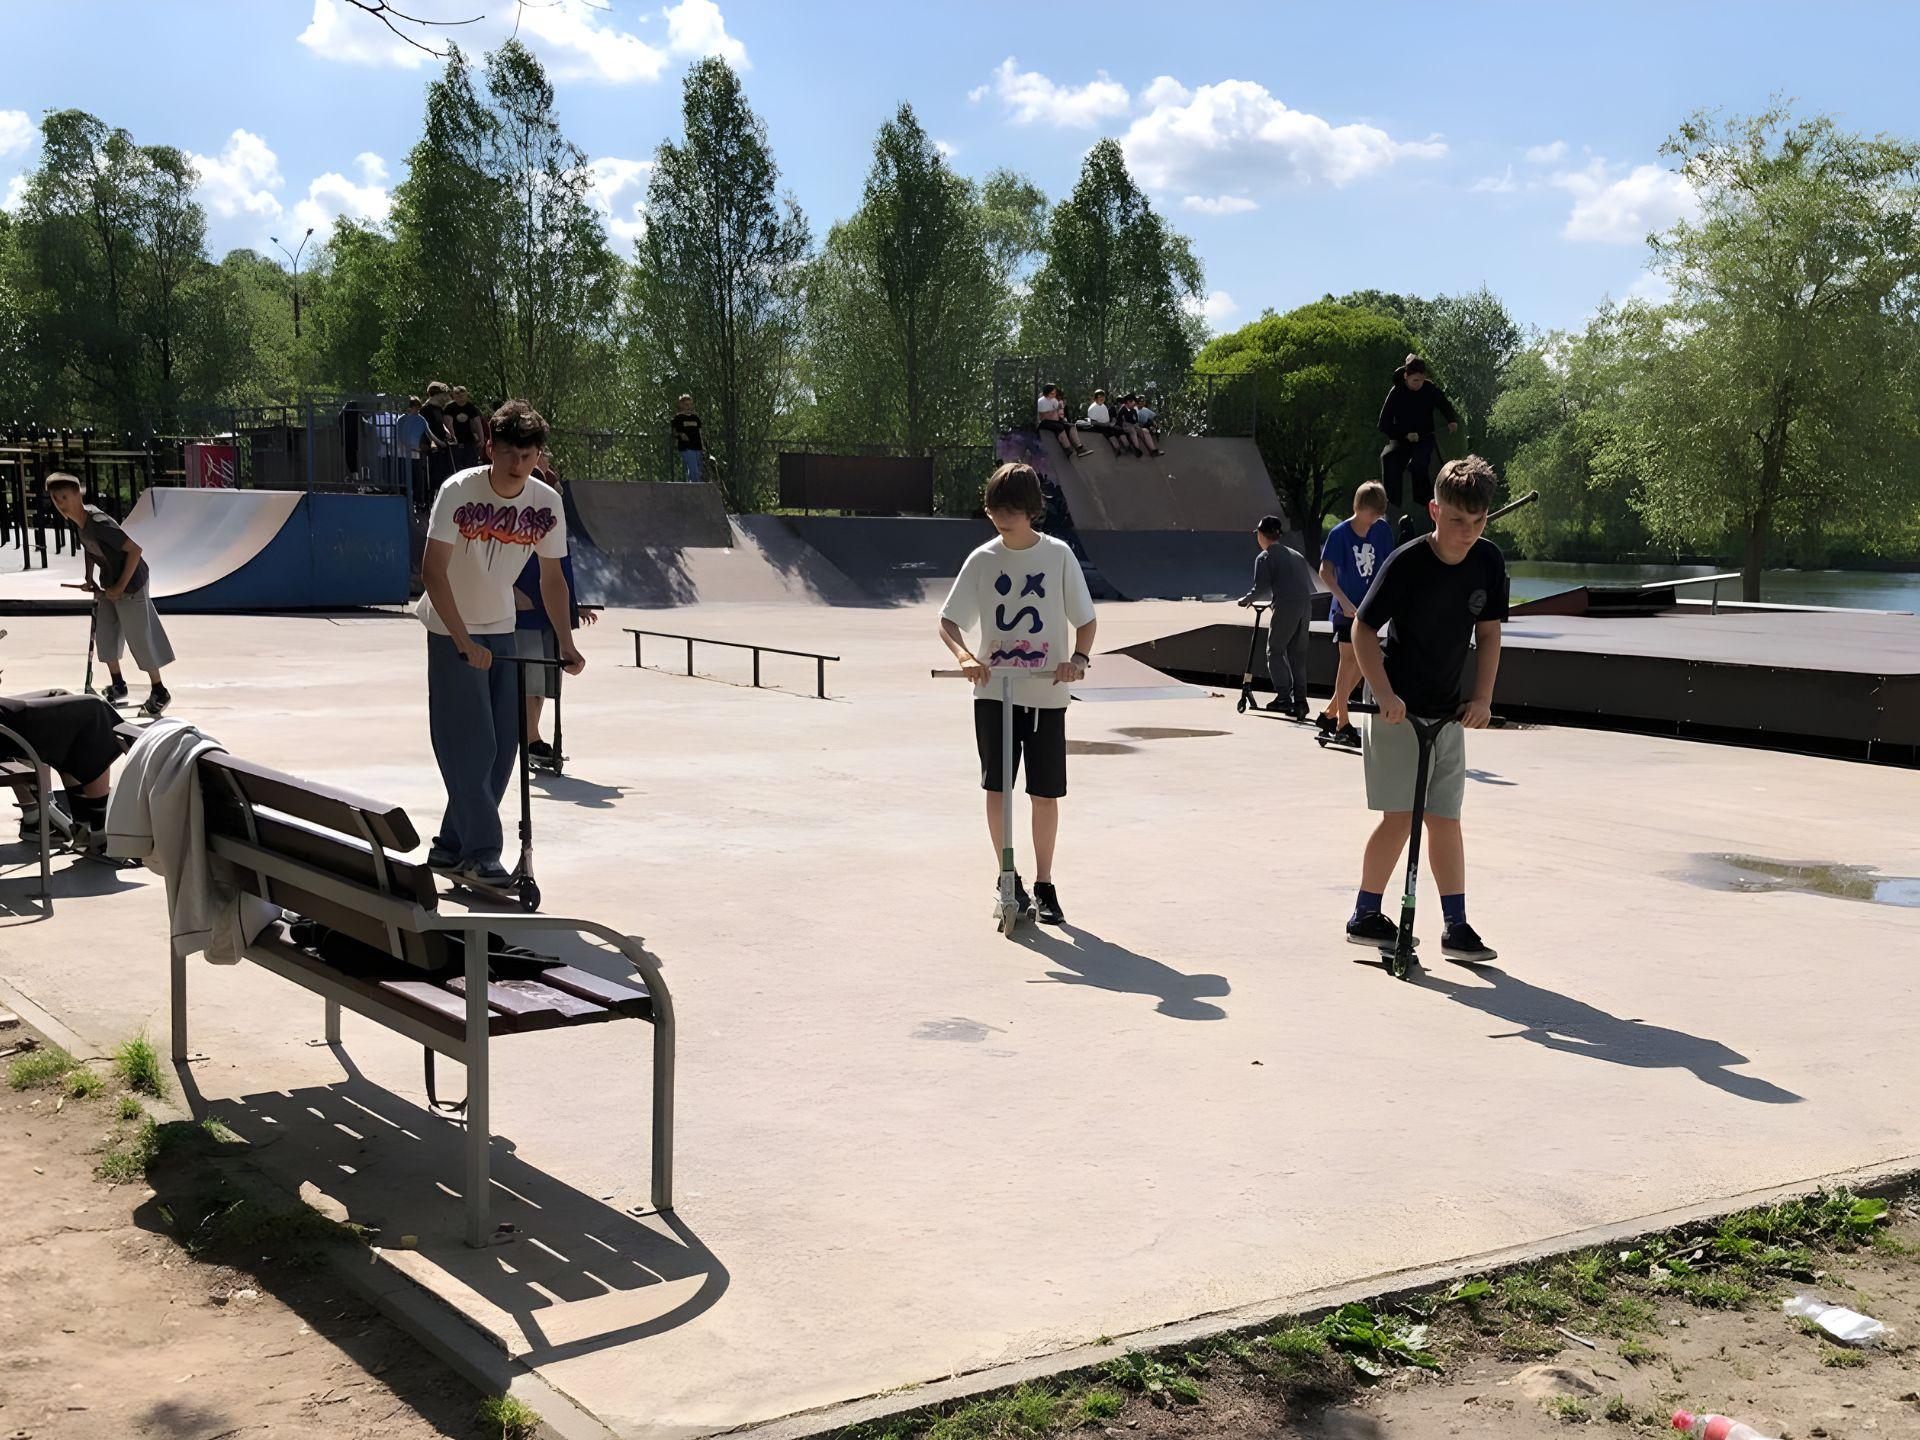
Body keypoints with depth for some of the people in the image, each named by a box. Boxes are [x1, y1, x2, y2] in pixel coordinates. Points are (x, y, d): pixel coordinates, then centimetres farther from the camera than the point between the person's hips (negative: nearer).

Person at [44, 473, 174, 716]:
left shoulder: (98, 523, -29)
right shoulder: (78, 520, -3)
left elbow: (135, 549, -28)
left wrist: (120, 587, -22)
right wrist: (89, 577, 6)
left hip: (131, 582, -9)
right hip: (108, 582, 9)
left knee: (139, 637, -1)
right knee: (105, 634, 13)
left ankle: (160, 693, 12)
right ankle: (117, 686, 30)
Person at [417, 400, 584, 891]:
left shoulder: (546, 502, -8)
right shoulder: (459, 491, -20)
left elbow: (552, 577, 2)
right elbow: (433, 570, -24)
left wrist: (567, 645, -5)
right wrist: (465, 643, -30)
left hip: (501, 629, 5)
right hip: (451, 630, -5)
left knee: (503, 744, 3)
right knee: (471, 742, -12)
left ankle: (452, 847, 14)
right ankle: (480, 853, -6)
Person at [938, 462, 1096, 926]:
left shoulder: (1058, 555, 0)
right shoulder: (982, 561, 2)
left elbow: (1085, 620, 5)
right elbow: (948, 622, 2)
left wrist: (1078, 657, -16)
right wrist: (965, 656, -18)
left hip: (1046, 694, -1)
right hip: (994, 692, 1)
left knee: (1044, 793, 4)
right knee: (996, 787, -2)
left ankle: (1044, 885, 18)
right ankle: (1009, 879, 14)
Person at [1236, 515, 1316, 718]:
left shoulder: (1264, 557, 3)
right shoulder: (1296, 555, 22)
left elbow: (1262, 589, -7)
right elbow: (1309, 585, 20)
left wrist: (1246, 600, 11)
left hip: (1285, 606, -6)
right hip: (1305, 605, 6)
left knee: (1275, 651, 3)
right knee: (1298, 654, 11)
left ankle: (1283, 697, -8)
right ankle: (1300, 699, 5)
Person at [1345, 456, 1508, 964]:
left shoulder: (1489, 561, -2)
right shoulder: (1406, 562, -17)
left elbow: (1488, 632, 8)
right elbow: (1362, 629, -10)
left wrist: (1482, 699, -1)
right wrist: (1385, 694, -18)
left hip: (1448, 712, 5)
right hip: (1398, 710, -5)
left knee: (1445, 819, 7)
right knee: (1401, 816, -7)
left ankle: (1457, 926, 13)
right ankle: (1365, 917, 7)